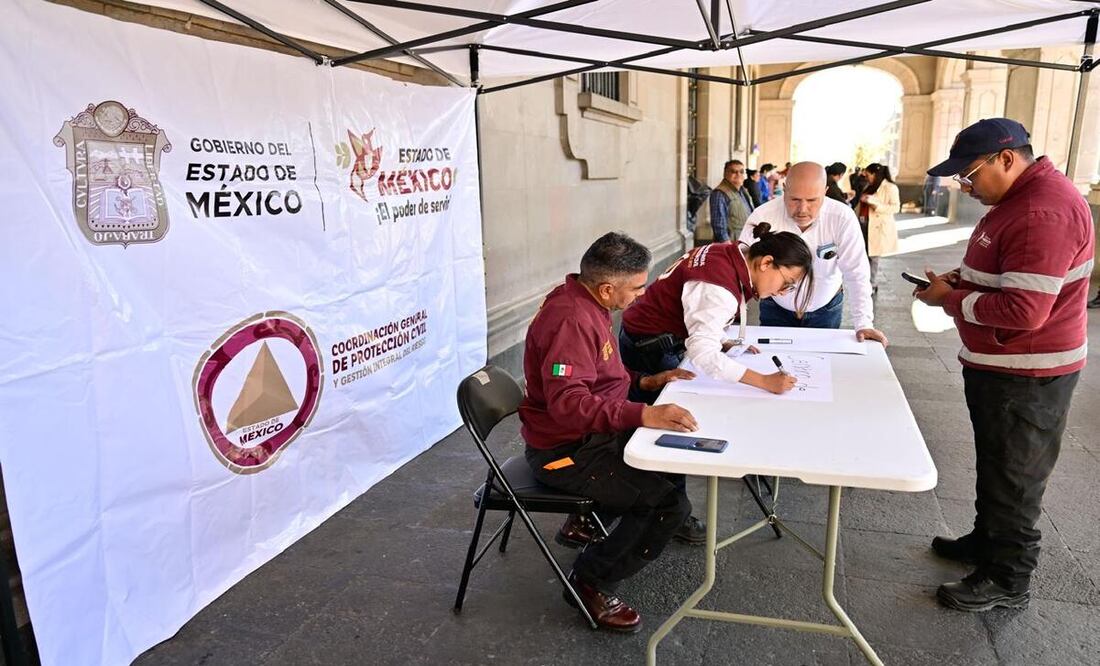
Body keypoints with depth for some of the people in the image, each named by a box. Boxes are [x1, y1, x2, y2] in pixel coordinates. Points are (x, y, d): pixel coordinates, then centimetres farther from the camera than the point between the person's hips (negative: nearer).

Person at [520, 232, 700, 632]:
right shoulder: (570, 321, -27)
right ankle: (591, 583, 1)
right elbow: (568, 402, -37)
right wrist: (642, 415, -45)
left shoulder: (584, 303, 6)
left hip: (590, 434, 10)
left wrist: (645, 382, 8)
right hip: (565, 452, -10)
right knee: (671, 504, -17)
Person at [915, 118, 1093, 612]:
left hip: (1026, 376, -10)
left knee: (1013, 478, 5)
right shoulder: (1019, 197, 9)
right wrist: (962, 280, 5)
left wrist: (952, 301, -17)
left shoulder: (1043, 211, -25)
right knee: (994, 464, 23)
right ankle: (987, 540, 41)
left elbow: (1024, 311, -29)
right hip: (998, 366, 10)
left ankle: (1007, 580, 21)